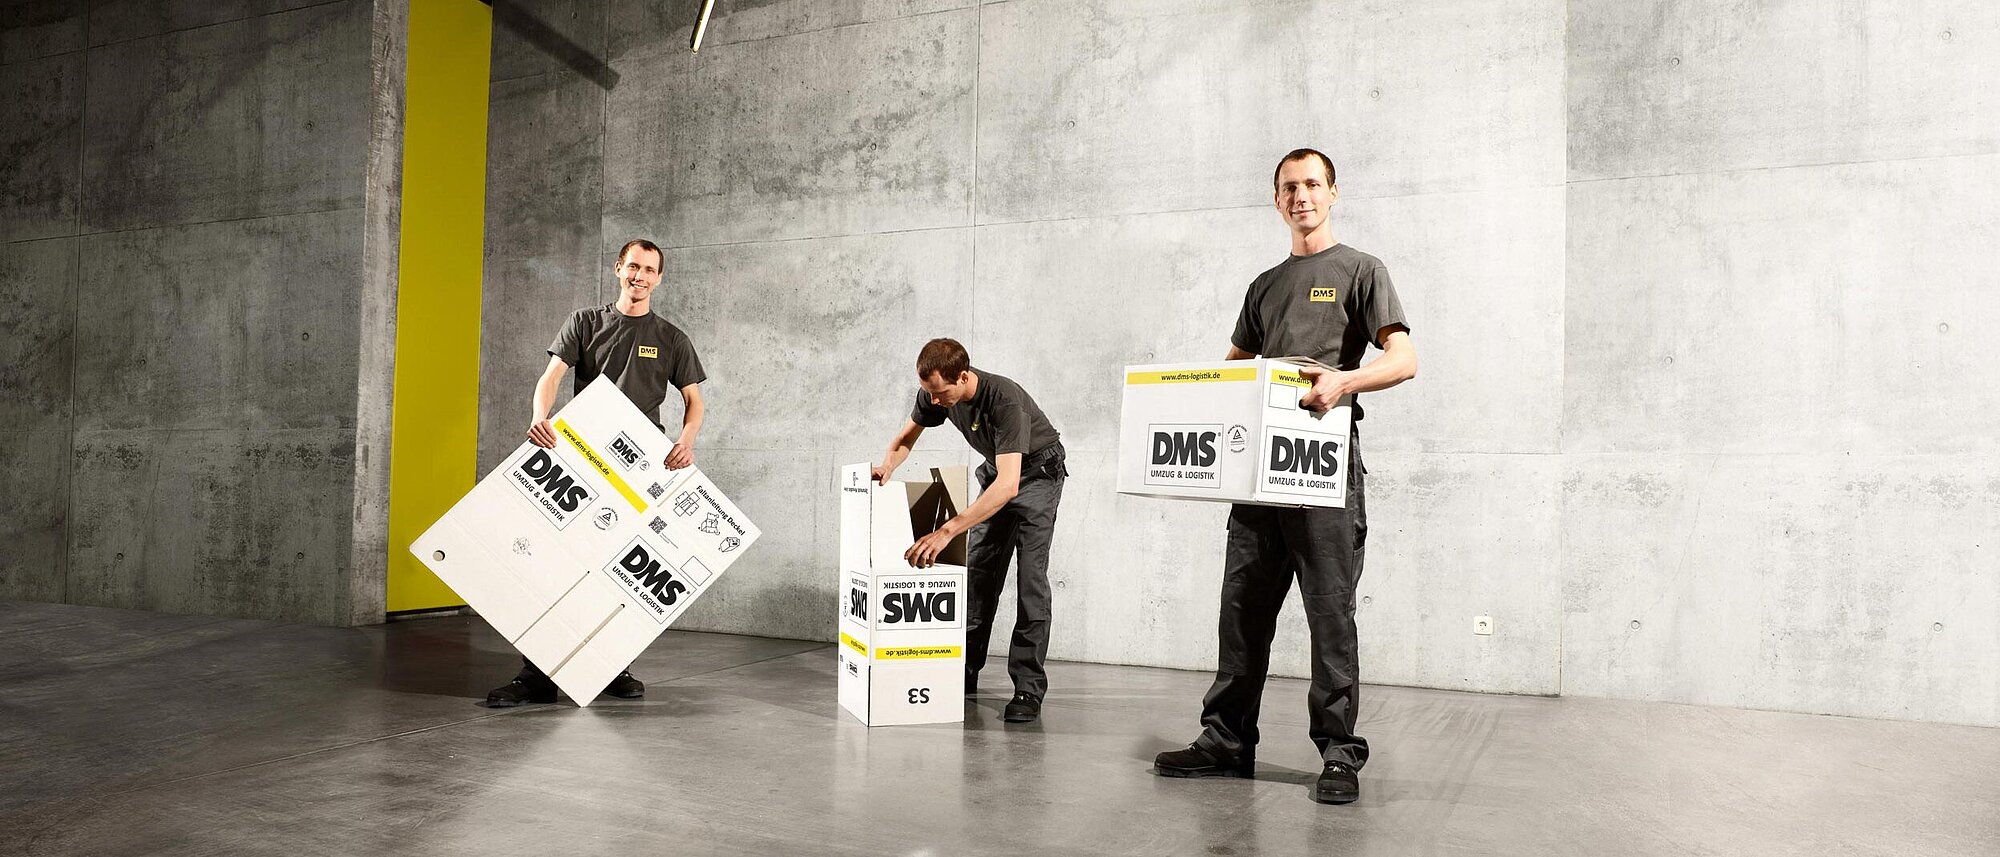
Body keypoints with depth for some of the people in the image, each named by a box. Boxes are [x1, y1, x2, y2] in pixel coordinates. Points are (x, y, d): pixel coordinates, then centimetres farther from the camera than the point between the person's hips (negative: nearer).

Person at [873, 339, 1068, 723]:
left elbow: (1009, 485, -46)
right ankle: (966, 673, 12)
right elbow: (907, 436, 3)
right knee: (978, 575, 4)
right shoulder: (934, 392, -18)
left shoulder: (1004, 400, -39)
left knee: (1030, 579, -14)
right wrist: (886, 467, -21)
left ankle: (1029, 689, -12)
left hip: (1037, 471, -6)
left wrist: (946, 532, -52)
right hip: (996, 471, 6)